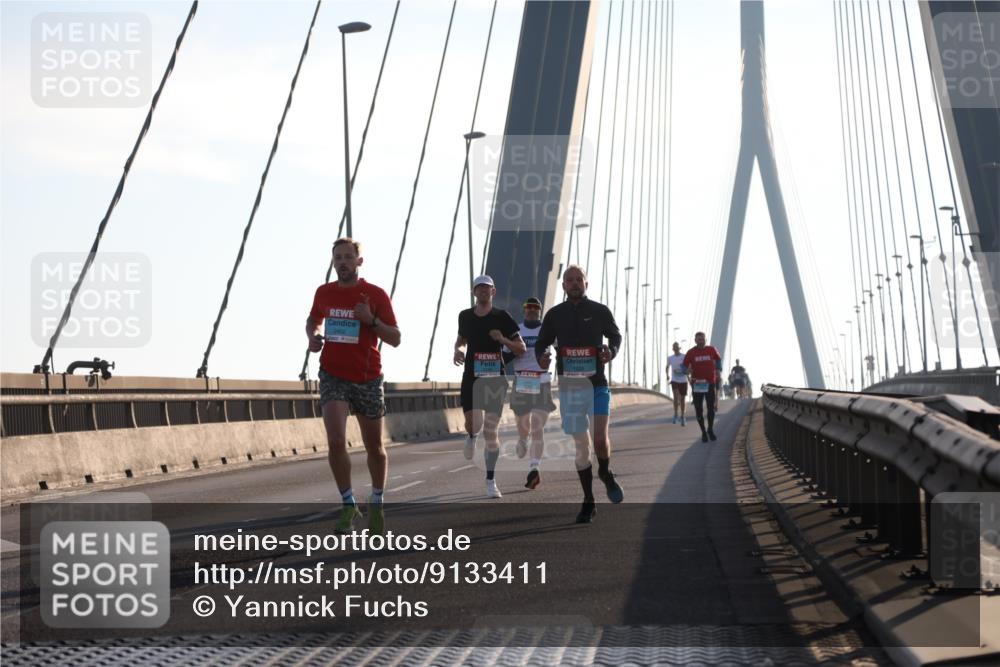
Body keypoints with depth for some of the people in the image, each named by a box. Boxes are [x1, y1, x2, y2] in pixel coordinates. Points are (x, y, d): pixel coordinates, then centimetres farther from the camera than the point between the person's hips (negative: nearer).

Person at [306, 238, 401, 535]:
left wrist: (371, 320, -22)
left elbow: (395, 338, -6)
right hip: (333, 377, 1)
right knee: (336, 441, -17)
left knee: (374, 447, 9)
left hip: (367, 379, -1)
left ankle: (376, 505, 30)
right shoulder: (324, 293, 3)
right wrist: (312, 336, 2)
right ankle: (348, 505, -3)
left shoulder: (376, 295, -5)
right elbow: (313, 319, 24)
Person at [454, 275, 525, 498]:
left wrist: (503, 339, -18)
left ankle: (491, 481, 6)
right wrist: (457, 350, 3)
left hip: (495, 377, -2)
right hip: (472, 377, 2)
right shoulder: (465, 316, 7)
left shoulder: (502, 317, -1)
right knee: (474, 425, -11)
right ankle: (471, 436, 30)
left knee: (491, 430, -3)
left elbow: (521, 349, 0)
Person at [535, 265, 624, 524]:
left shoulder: (600, 311, 2)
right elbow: (541, 343, 12)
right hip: (569, 386, 1)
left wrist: (611, 351, -4)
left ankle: (606, 474, 17)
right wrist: (541, 357, -11)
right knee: (581, 446, 4)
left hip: (597, 385, -1)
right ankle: (588, 504, 13)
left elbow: (615, 335, 17)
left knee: (600, 438, -17)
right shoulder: (555, 315, 4)